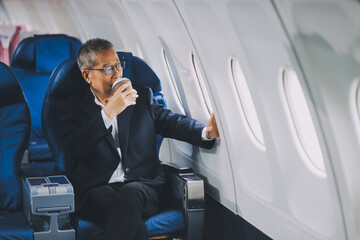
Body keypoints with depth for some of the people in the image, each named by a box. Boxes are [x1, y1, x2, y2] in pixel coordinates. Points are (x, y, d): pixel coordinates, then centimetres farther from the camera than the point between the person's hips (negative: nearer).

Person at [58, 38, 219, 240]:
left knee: (130, 194, -36)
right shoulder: (73, 107, 11)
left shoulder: (143, 97, 20)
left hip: (143, 186, 2)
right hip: (98, 190, -2)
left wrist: (207, 131, -11)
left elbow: (172, 122, 10)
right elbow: (74, 149, -6)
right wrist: (109, 112, -14)